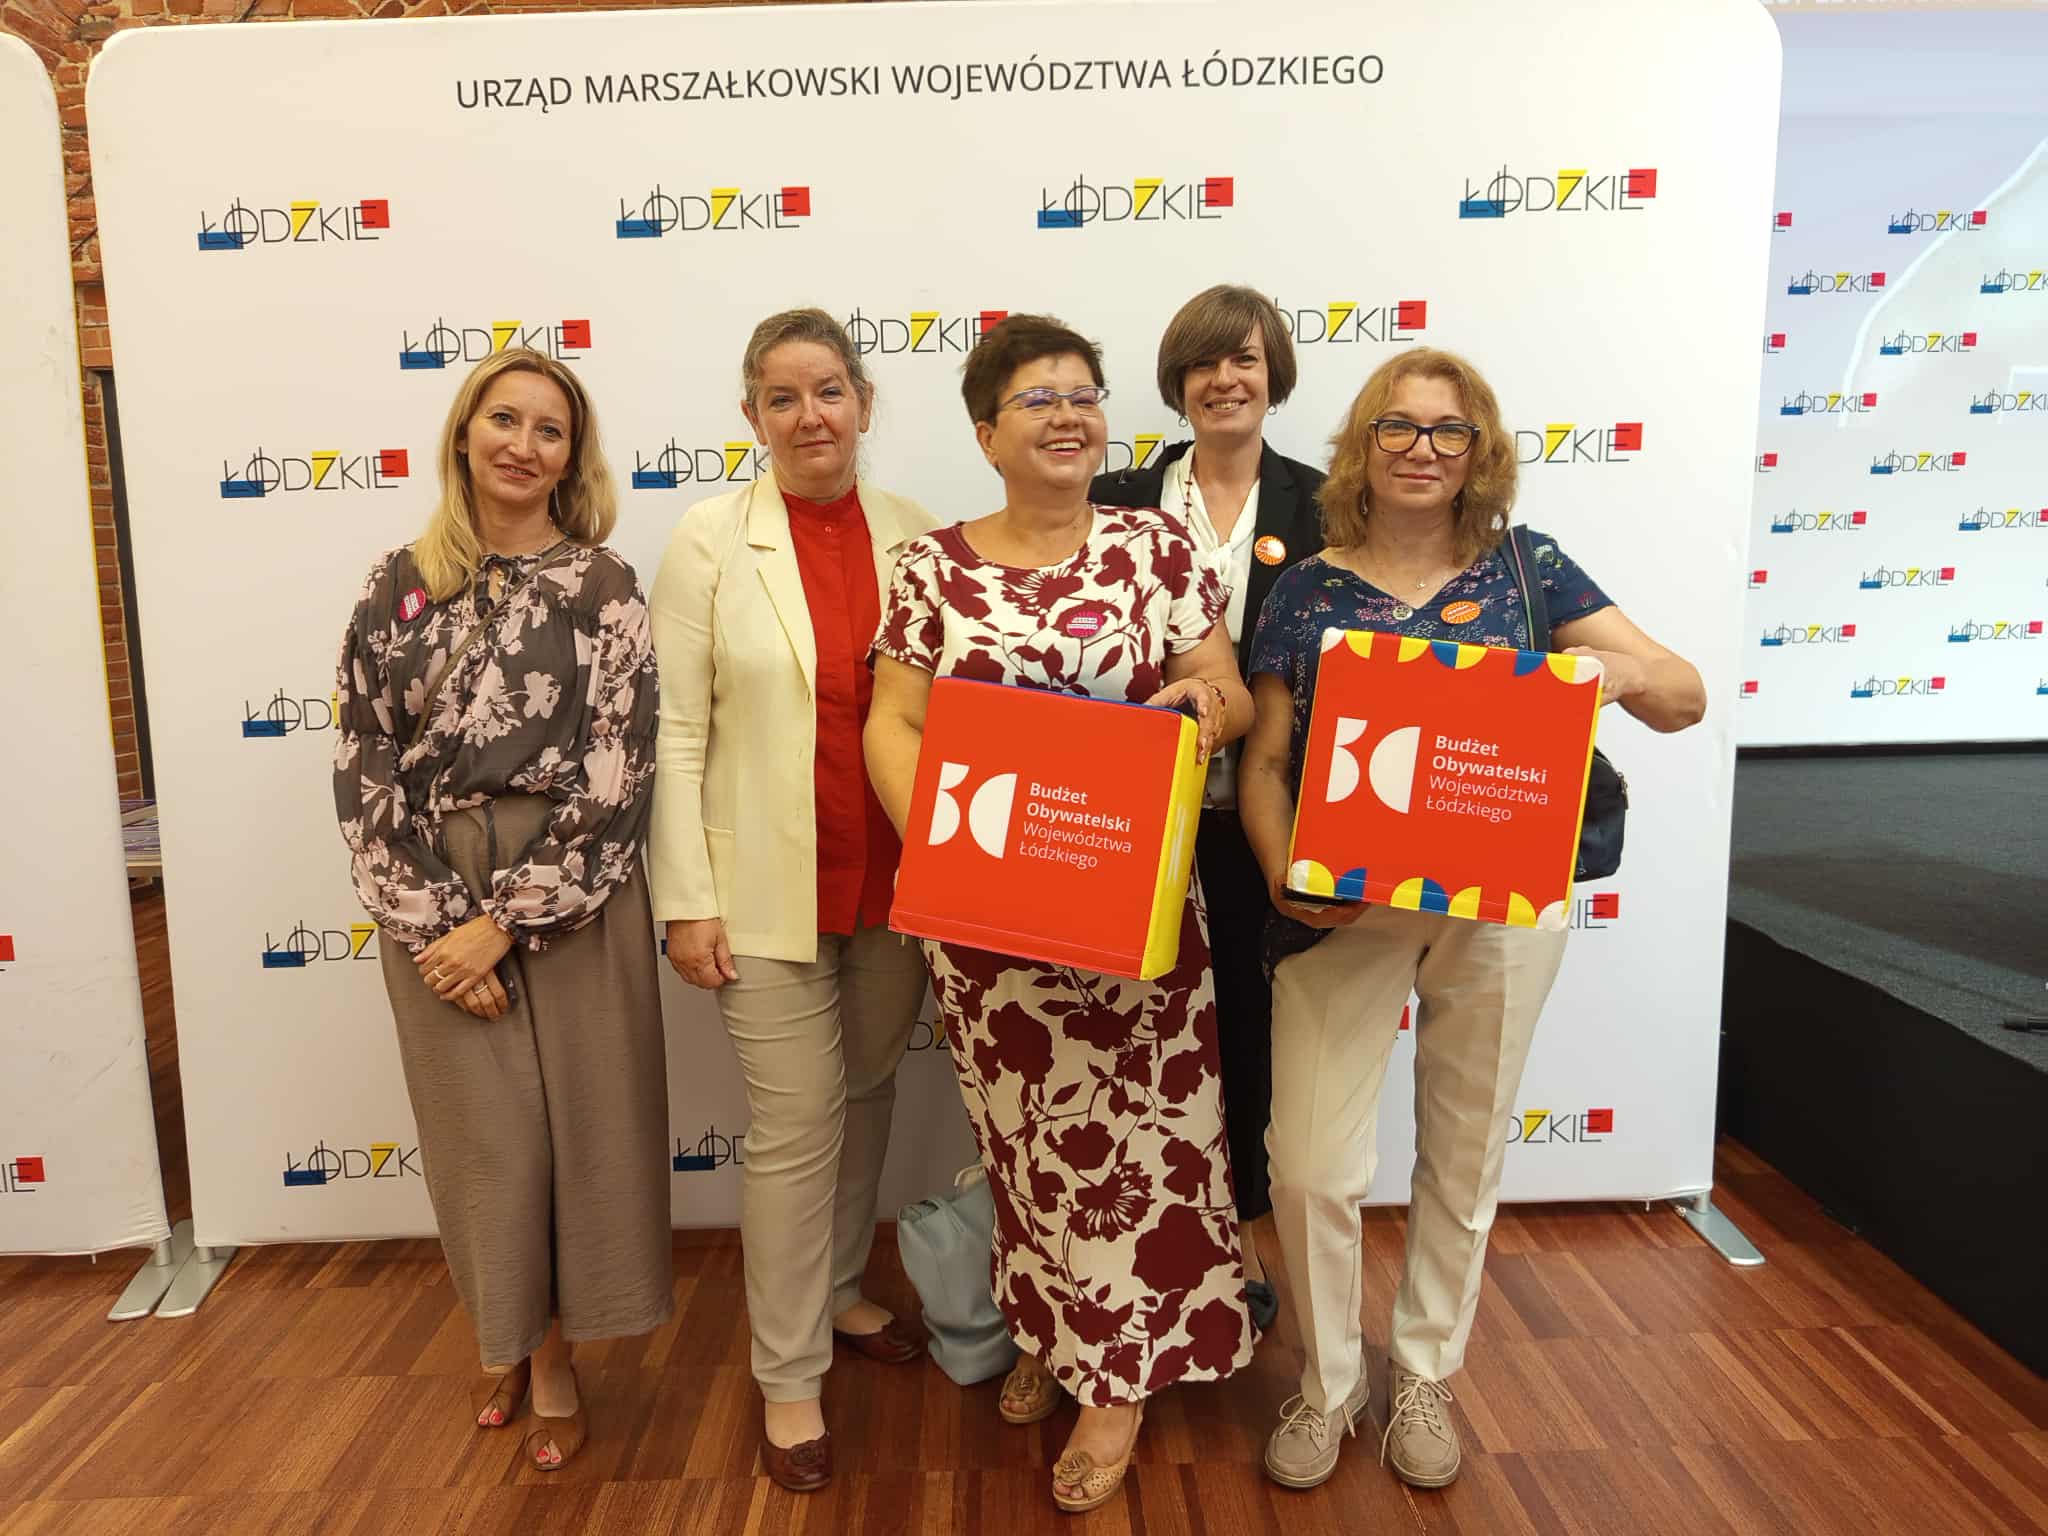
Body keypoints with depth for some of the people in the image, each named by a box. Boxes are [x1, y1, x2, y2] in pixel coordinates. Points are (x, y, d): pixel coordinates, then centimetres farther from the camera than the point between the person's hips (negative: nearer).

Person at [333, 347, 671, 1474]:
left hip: (571, 899, -2)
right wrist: (430, 924, -9)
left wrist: (504, 923, -13)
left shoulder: (602, 587, -3)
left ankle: (553, 1358, 29)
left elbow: (614, 779, -9)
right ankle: (503, 1339, 37)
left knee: (573, 1120, 6)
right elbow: (363, 767, 0)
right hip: (433, 903, 2)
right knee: (478, 1128, 11)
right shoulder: (399, 586, 4)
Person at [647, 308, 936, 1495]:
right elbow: (676, 731, -6)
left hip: (901, 881, 4)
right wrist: (687, 899, -9)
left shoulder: (919, 537, 1)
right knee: (795, 1126, 4)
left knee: (869, 1094, 19)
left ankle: (839, 1293, 43)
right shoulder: (711, 542, -6)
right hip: (772, 888, -3)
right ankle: (790, 1374, 24)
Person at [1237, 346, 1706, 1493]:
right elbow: (1264, 760, 1)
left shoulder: (1526, 569, 3)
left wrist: (1618, 669, -22)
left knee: (1466, 1151, 14)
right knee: (1312, 1163, -3)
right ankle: (1330, 1384, 26)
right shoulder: (1306, 590, 2)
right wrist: (1284, 872, -17)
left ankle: (1426, 1375, 38)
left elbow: (1688, 699, 1)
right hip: (1343, 906, -1)